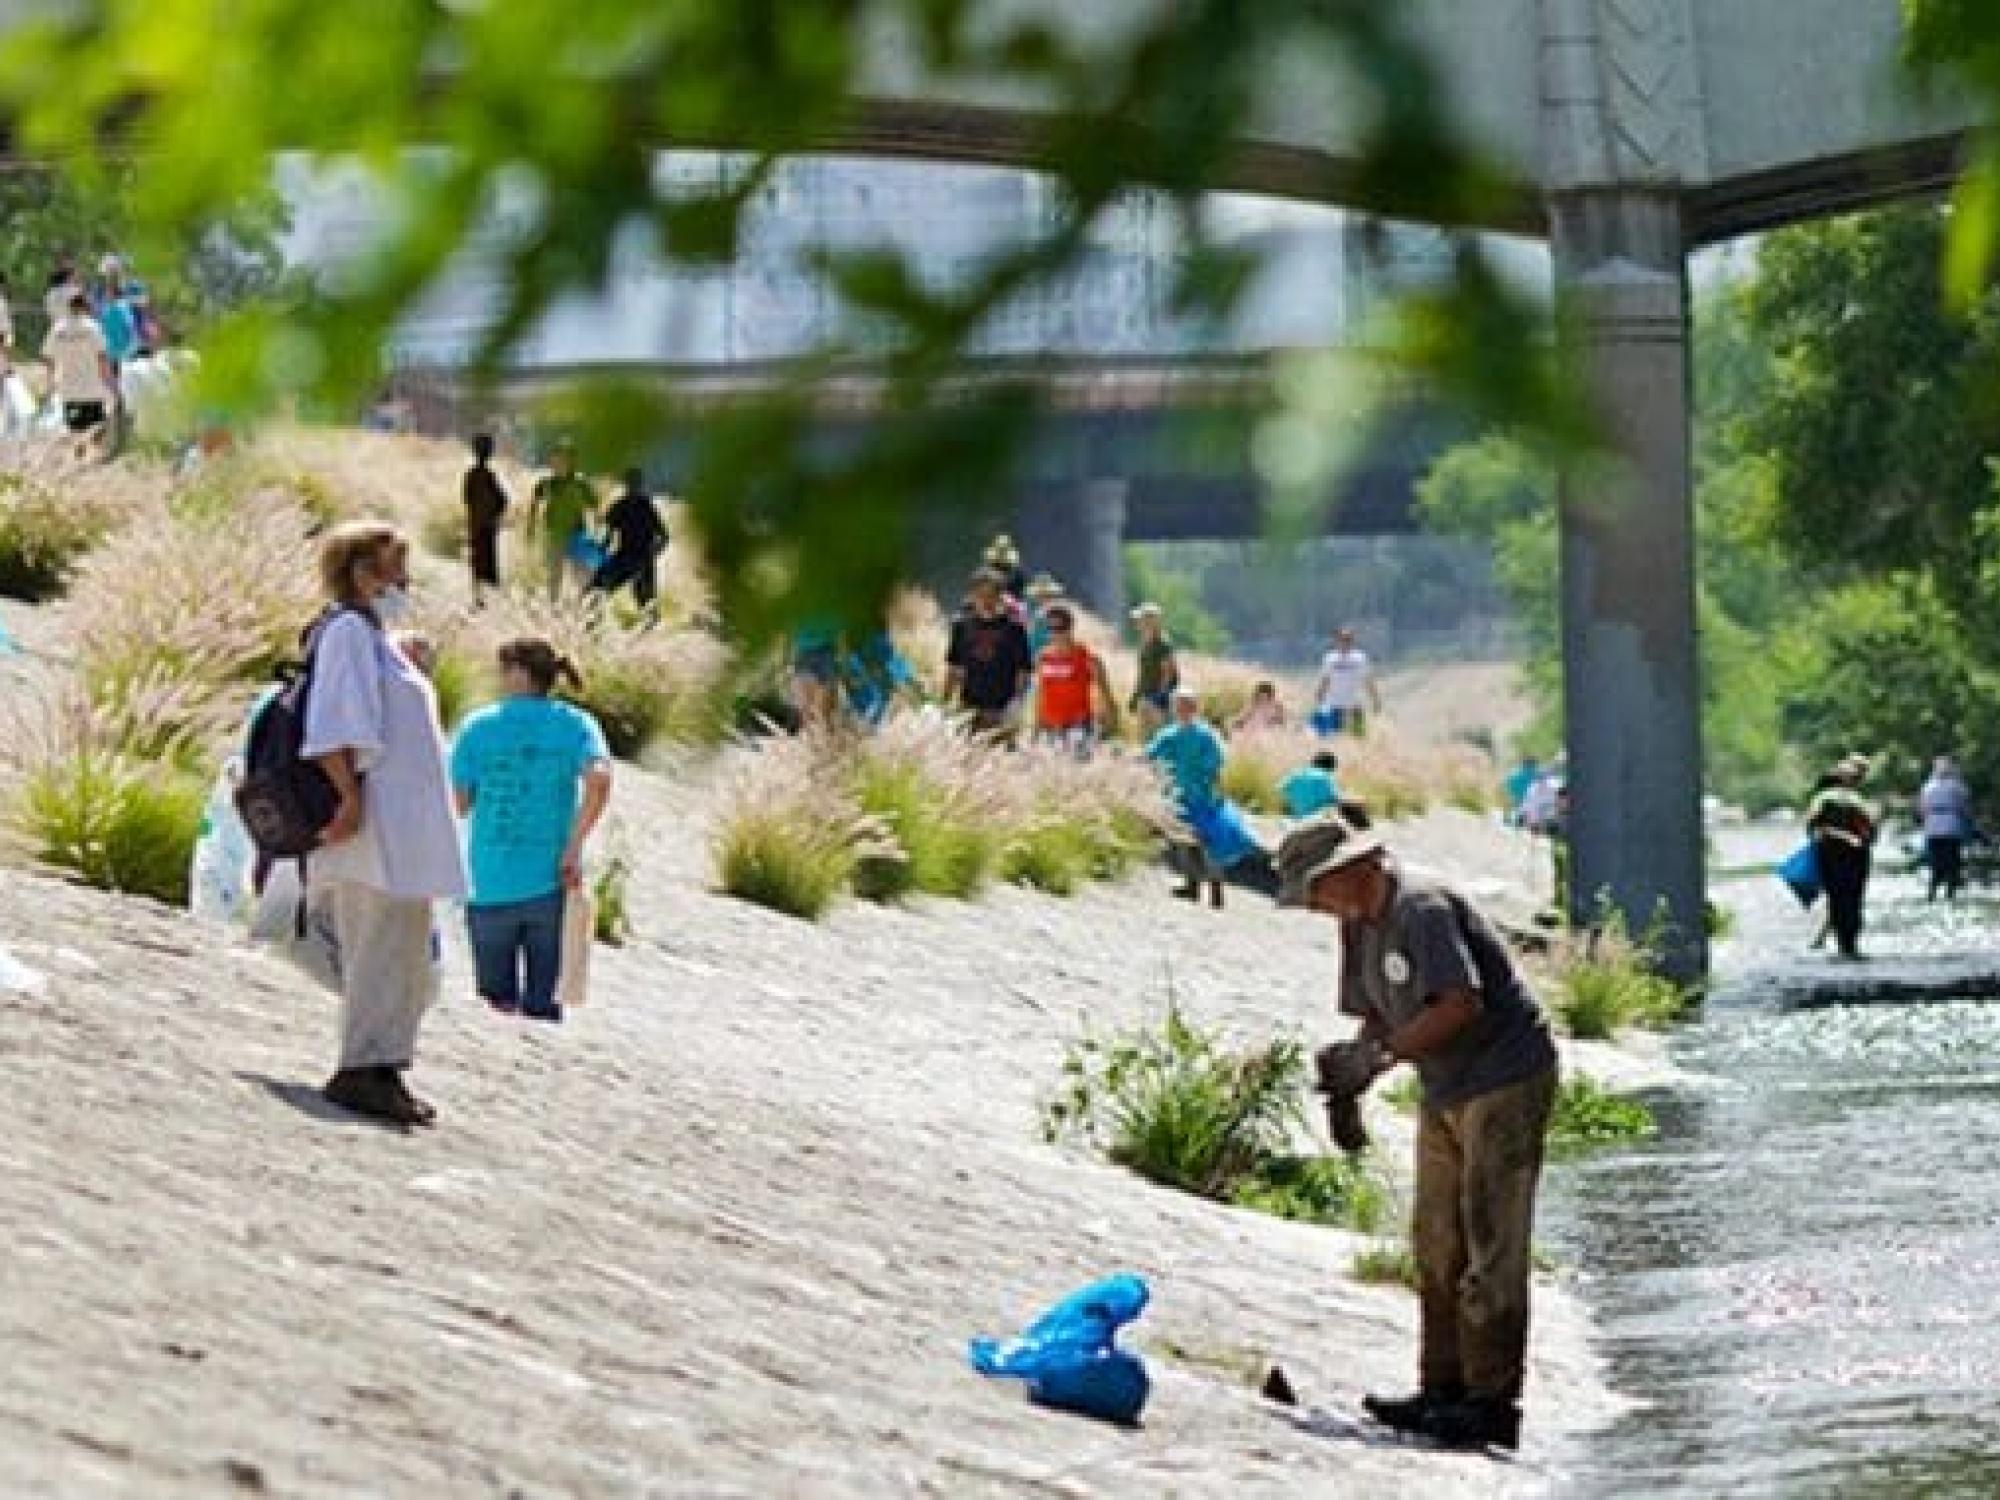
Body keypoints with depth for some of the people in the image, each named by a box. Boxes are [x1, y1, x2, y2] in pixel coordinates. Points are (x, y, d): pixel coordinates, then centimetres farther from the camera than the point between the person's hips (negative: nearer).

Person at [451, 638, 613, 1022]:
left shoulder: (478, 728, 1)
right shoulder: (576, 725, 0)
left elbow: (459, 803, 2)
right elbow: (600, 781, -17)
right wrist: (574, 846, -11)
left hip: (490, 887, 0)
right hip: (551, 886, 0)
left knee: (497, 998, 14)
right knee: (543, 1004, 8)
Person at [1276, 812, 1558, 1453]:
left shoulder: (1422, 910, -20)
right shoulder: (1360, 925, 9)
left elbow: (1462, 1004, -28)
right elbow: (1378, 1017, 13)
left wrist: (1379, 1056, -26)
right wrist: (1347, 1077, -4)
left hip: (1506, 1080, -10)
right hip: (1445, 1093, 10)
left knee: (1490, 1243, -9)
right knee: (1436, 1244, 10)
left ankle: (1492, 1402, -8)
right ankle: (1444, 1390, 16)